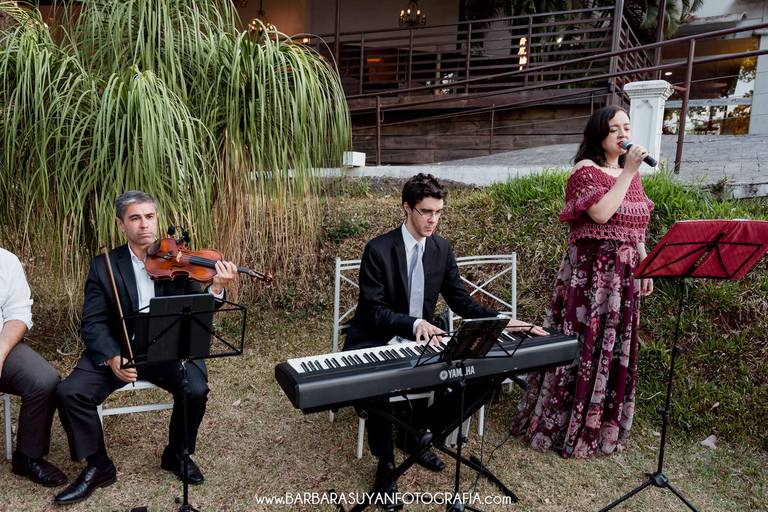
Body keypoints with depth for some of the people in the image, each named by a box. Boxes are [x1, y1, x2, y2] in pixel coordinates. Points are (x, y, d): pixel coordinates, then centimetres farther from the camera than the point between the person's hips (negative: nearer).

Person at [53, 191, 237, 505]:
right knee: (70, 392, -19)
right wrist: (112, 357, -24)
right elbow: (93, 323, -5)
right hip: (117, 350, 1)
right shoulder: (103, 266, -1)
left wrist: (216, 288, -28)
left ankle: (177, 455, 6)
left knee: (196, 390, -25)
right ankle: (98, 466, 5)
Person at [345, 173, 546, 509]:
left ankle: (412, 435, 17)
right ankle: (385, 464, -1)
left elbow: (460, 300, 3)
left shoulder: (442, 249, 0)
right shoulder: (378, 249, -17)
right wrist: (415, 323, -37)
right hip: (375, 343, -5)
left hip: (418, 341, 5)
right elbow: (373, 311, -20)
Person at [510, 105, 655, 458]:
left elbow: (636, 227, 18)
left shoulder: (630, 173, 14)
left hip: (623, 275, 8)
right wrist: (628, 172, -18)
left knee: (614, 348, 13)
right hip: (589, 273, -7)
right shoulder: (585, 169, -9)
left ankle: (602, 425, 29)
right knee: (582, 345, -2)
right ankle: (561, 426, 13)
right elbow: (601, 213, -25)